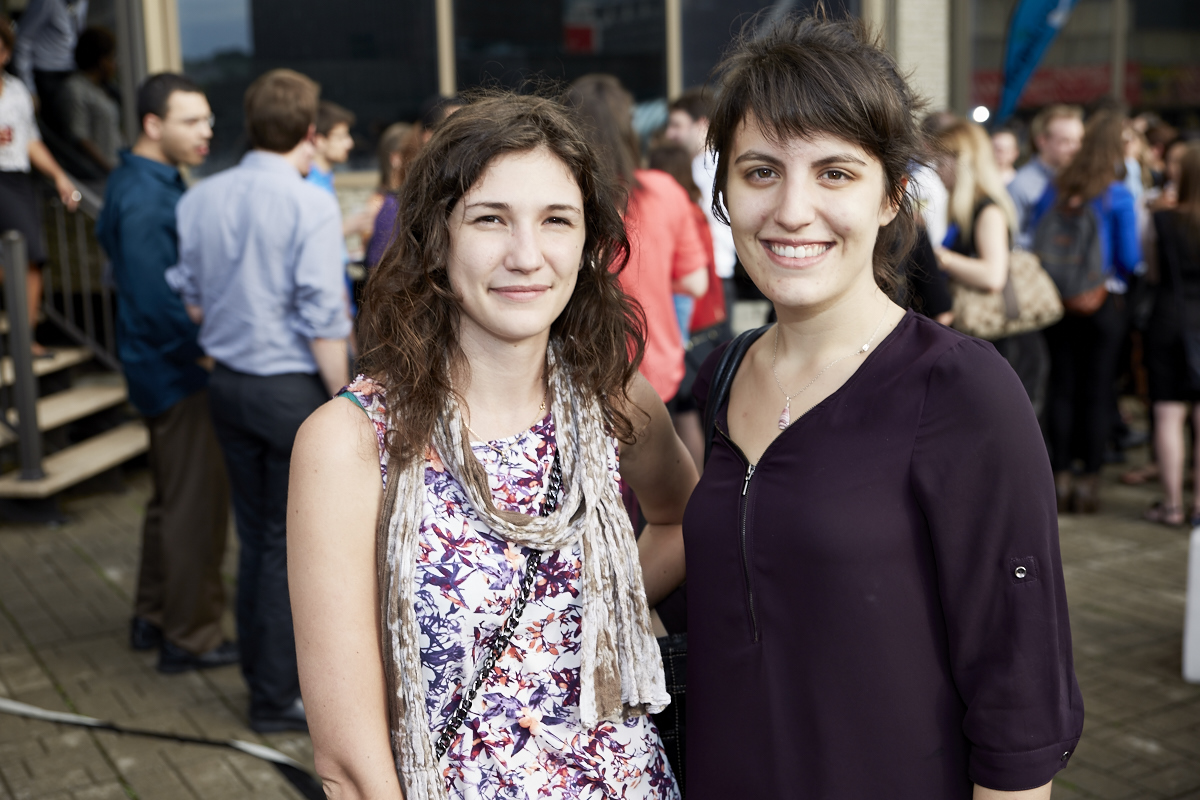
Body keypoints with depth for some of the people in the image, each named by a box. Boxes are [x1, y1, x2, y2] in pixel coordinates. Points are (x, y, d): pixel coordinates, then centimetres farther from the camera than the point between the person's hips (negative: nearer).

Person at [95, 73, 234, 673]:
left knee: (173, 498, 20)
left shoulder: (153, 182, 11)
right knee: (196, 505, 0)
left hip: (164, 369, 11)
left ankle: (153, 618, 34)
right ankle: (191, 637, 12)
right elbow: (156, 304, -27)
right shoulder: (144, 200, -22)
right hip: (177, 372, -11)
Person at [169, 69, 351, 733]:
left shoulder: (200, 199, 5)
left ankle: (263, 671, 29)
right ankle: (276, 697, 14)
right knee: (292, 545, 5)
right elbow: (322, 317, -17)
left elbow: (189, 298, 9)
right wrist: (342, 401, -9)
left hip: (226, 384, 6)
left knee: (254, 538, 17)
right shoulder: (310, 204, -14)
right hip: (292, 387, -6)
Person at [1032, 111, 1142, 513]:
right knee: (1097, 390, 5)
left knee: (1061, 386, 9)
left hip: (1058, 301, 3)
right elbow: (1130, 258, -10)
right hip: (1104, 304, -3)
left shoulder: (1054, 190, 1)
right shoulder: (1119, 195, -10)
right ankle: (1088, 479, 10)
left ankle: (1061, 477, 14)